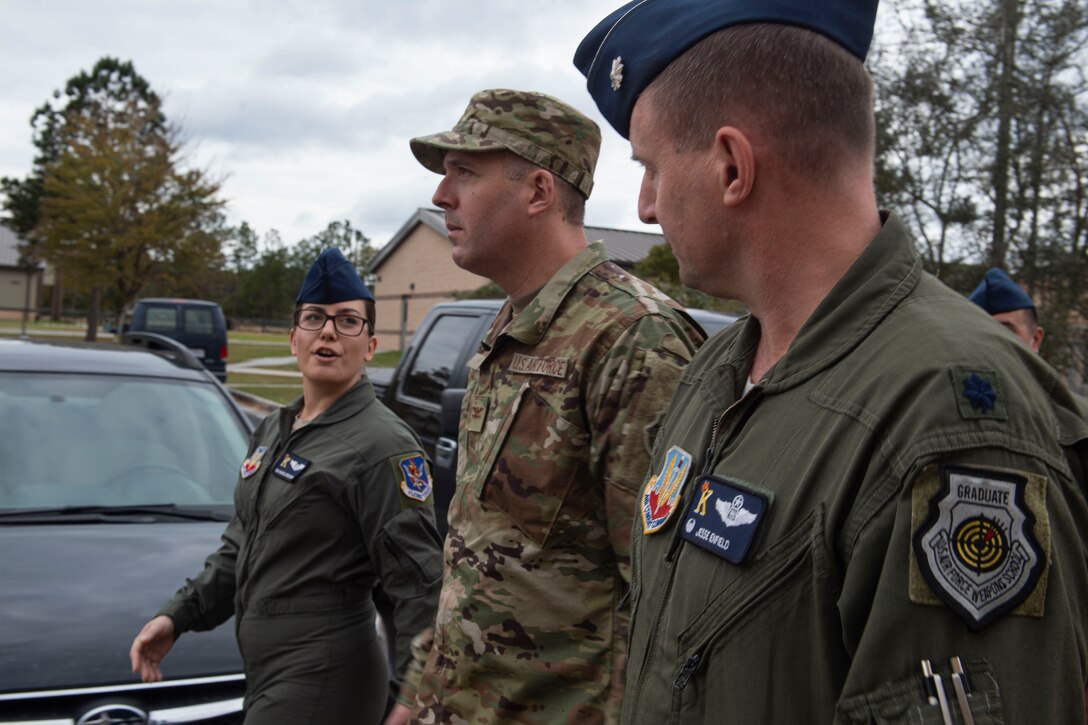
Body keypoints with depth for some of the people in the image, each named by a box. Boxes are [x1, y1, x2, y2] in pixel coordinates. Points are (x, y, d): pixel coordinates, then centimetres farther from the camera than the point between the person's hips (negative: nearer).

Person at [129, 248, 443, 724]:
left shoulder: (382, 445, -16)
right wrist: (177, 616, 14)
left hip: (320, 681, -8)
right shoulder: (274, 432, 12)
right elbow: (241, 545, 21)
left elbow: (418, 587, -20)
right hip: (267, 669, 8)